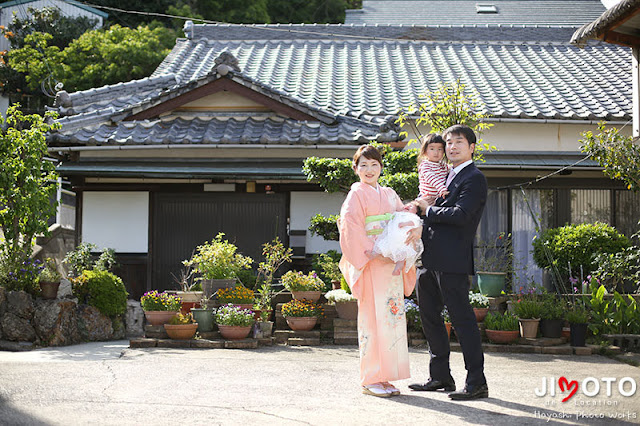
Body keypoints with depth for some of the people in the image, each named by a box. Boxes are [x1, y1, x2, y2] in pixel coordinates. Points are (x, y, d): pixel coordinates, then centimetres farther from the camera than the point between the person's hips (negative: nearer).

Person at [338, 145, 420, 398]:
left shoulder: (390, 195, 18)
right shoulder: (357, 194, -1)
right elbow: (350, 227, -11)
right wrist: (369, 253, -18)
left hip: (392, 263, 6)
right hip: (370, 264, -6)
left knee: (393, 316, 5)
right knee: (374, 318, -8)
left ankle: (385, 377, 12)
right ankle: (371, 380, -2)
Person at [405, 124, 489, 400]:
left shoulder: (474, 178, -6)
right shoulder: (446, 176, 22)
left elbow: (460, 215, -19)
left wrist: (427, 210, -8)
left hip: (451, 261, -9)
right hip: (429, 260, 9)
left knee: (462, 319, -6)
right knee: (429, 317, 14)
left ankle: (477, 383, -1)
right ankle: (441, 377, 25)